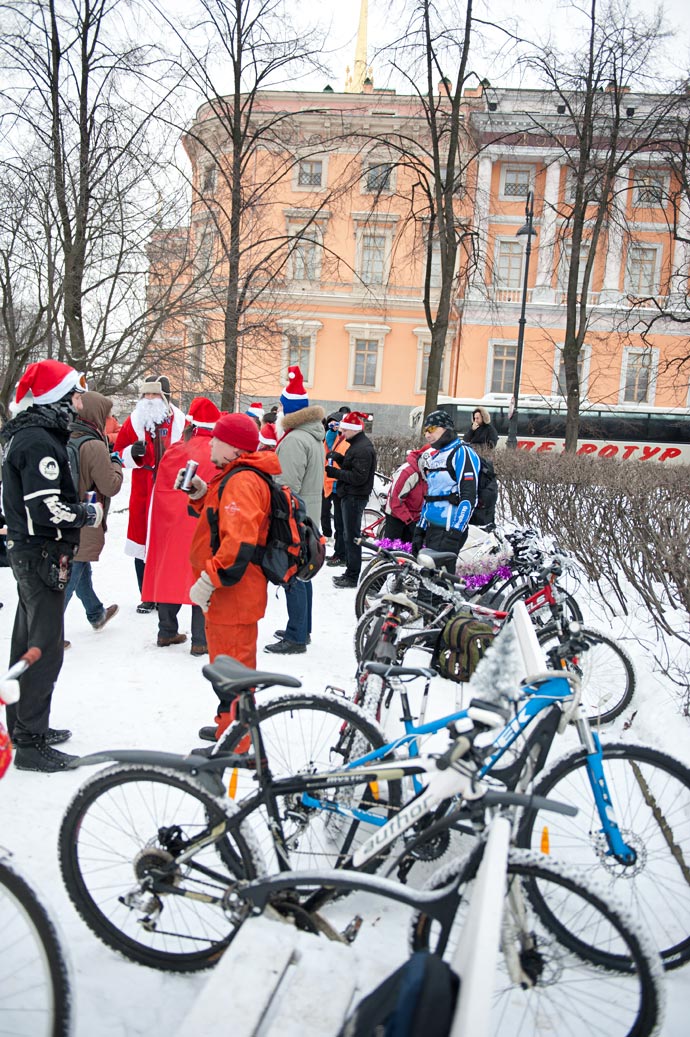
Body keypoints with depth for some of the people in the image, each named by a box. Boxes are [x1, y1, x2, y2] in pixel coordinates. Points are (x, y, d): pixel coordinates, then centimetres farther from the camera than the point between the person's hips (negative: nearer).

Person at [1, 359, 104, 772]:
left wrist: (80, 509, 9)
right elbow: (48, 509, -27)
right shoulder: (40, 441, -20)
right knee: (46, 648, -5)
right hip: (42, 555, -11)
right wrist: (90, 514, -12)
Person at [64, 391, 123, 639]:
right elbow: (111, 486, -15)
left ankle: (96, 614, 45)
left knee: (81, 571, 25)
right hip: (84, 526, -8)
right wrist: (116, 463, 2)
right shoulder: (94, 446, -20)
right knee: (69, 579, -1)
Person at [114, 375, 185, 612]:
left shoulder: (180, 422, 2)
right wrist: (132, 453, -12)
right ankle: (147, 597, 16)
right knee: (142, 546, 4)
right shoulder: (133, 422, 5)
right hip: (142, 494, 1)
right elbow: (119, 455, 8)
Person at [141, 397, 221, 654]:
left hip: (171, 526, 4)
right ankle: (201, 640, 3)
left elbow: (160, 492, 6)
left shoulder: (173, 452, 0)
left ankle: (167, 632, 26)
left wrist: (158, 525, 15)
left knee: (170, 574, 16)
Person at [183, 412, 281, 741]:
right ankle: (228, 726, 39)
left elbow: (239, 541, -31)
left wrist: (209, 580, -29)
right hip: (227, 593, 11)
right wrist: (200, 494, 9)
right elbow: (221, 516, 27)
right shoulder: (233, 477, 15)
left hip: (232, 592, -11)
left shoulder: (242, 482, -20)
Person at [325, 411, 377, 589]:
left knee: (351, 536, -4)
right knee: (349, 536, 16)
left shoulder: (362, 448, -19)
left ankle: (353, 577, 3)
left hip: (355, 497, -11)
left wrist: (335, 472, -19)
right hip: (350, 495, 11)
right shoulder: (358, 444, 14)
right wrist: (340, 460, 4)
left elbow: (358, 477, -24)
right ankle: (350, 572, 25)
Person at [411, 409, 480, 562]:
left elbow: (469, 498, -17)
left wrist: (454, 535, -23)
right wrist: (419, 531, 18)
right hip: (432, 530, 9)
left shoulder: (462, 453, -8)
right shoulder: (433, 457, 20)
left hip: (449, 531, -9)